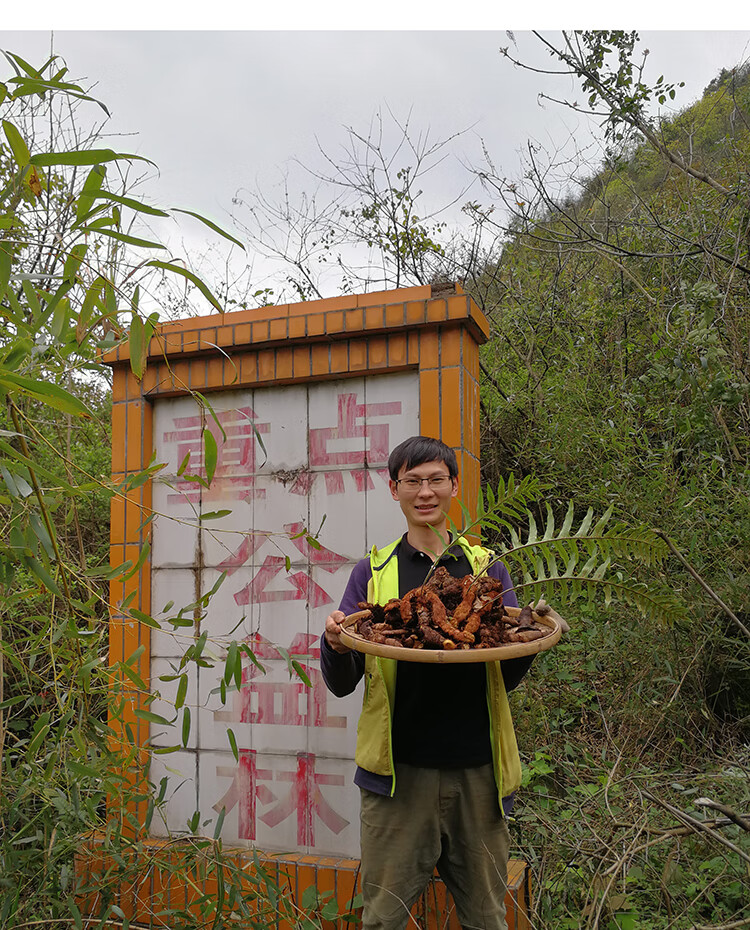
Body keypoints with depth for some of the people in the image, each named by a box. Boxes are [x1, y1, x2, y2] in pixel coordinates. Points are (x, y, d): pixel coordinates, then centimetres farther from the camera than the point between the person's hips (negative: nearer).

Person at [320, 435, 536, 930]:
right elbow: (342, 684, 4)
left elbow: (506, 679, 9)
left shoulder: (487, 568, 8)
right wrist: (335, 644, -18)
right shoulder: (374, 572, 5)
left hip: (478, 767, 2)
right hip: (399, 768, -1)